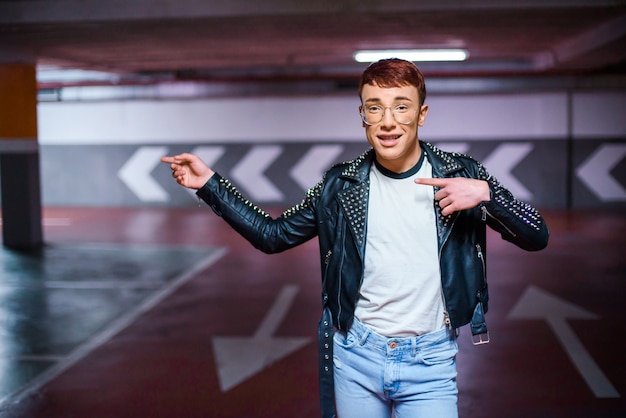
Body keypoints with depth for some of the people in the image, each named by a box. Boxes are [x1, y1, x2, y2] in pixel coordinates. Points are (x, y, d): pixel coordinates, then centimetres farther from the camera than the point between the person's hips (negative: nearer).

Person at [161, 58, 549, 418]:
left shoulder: (460, 174, -6)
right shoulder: (342, 184, -2)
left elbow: (537, 237, -6)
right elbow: (273, 234, 7)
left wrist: (486, 192, -24)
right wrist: (209, 183, 0)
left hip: (429, 363, -2)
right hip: (356, 357, 2)